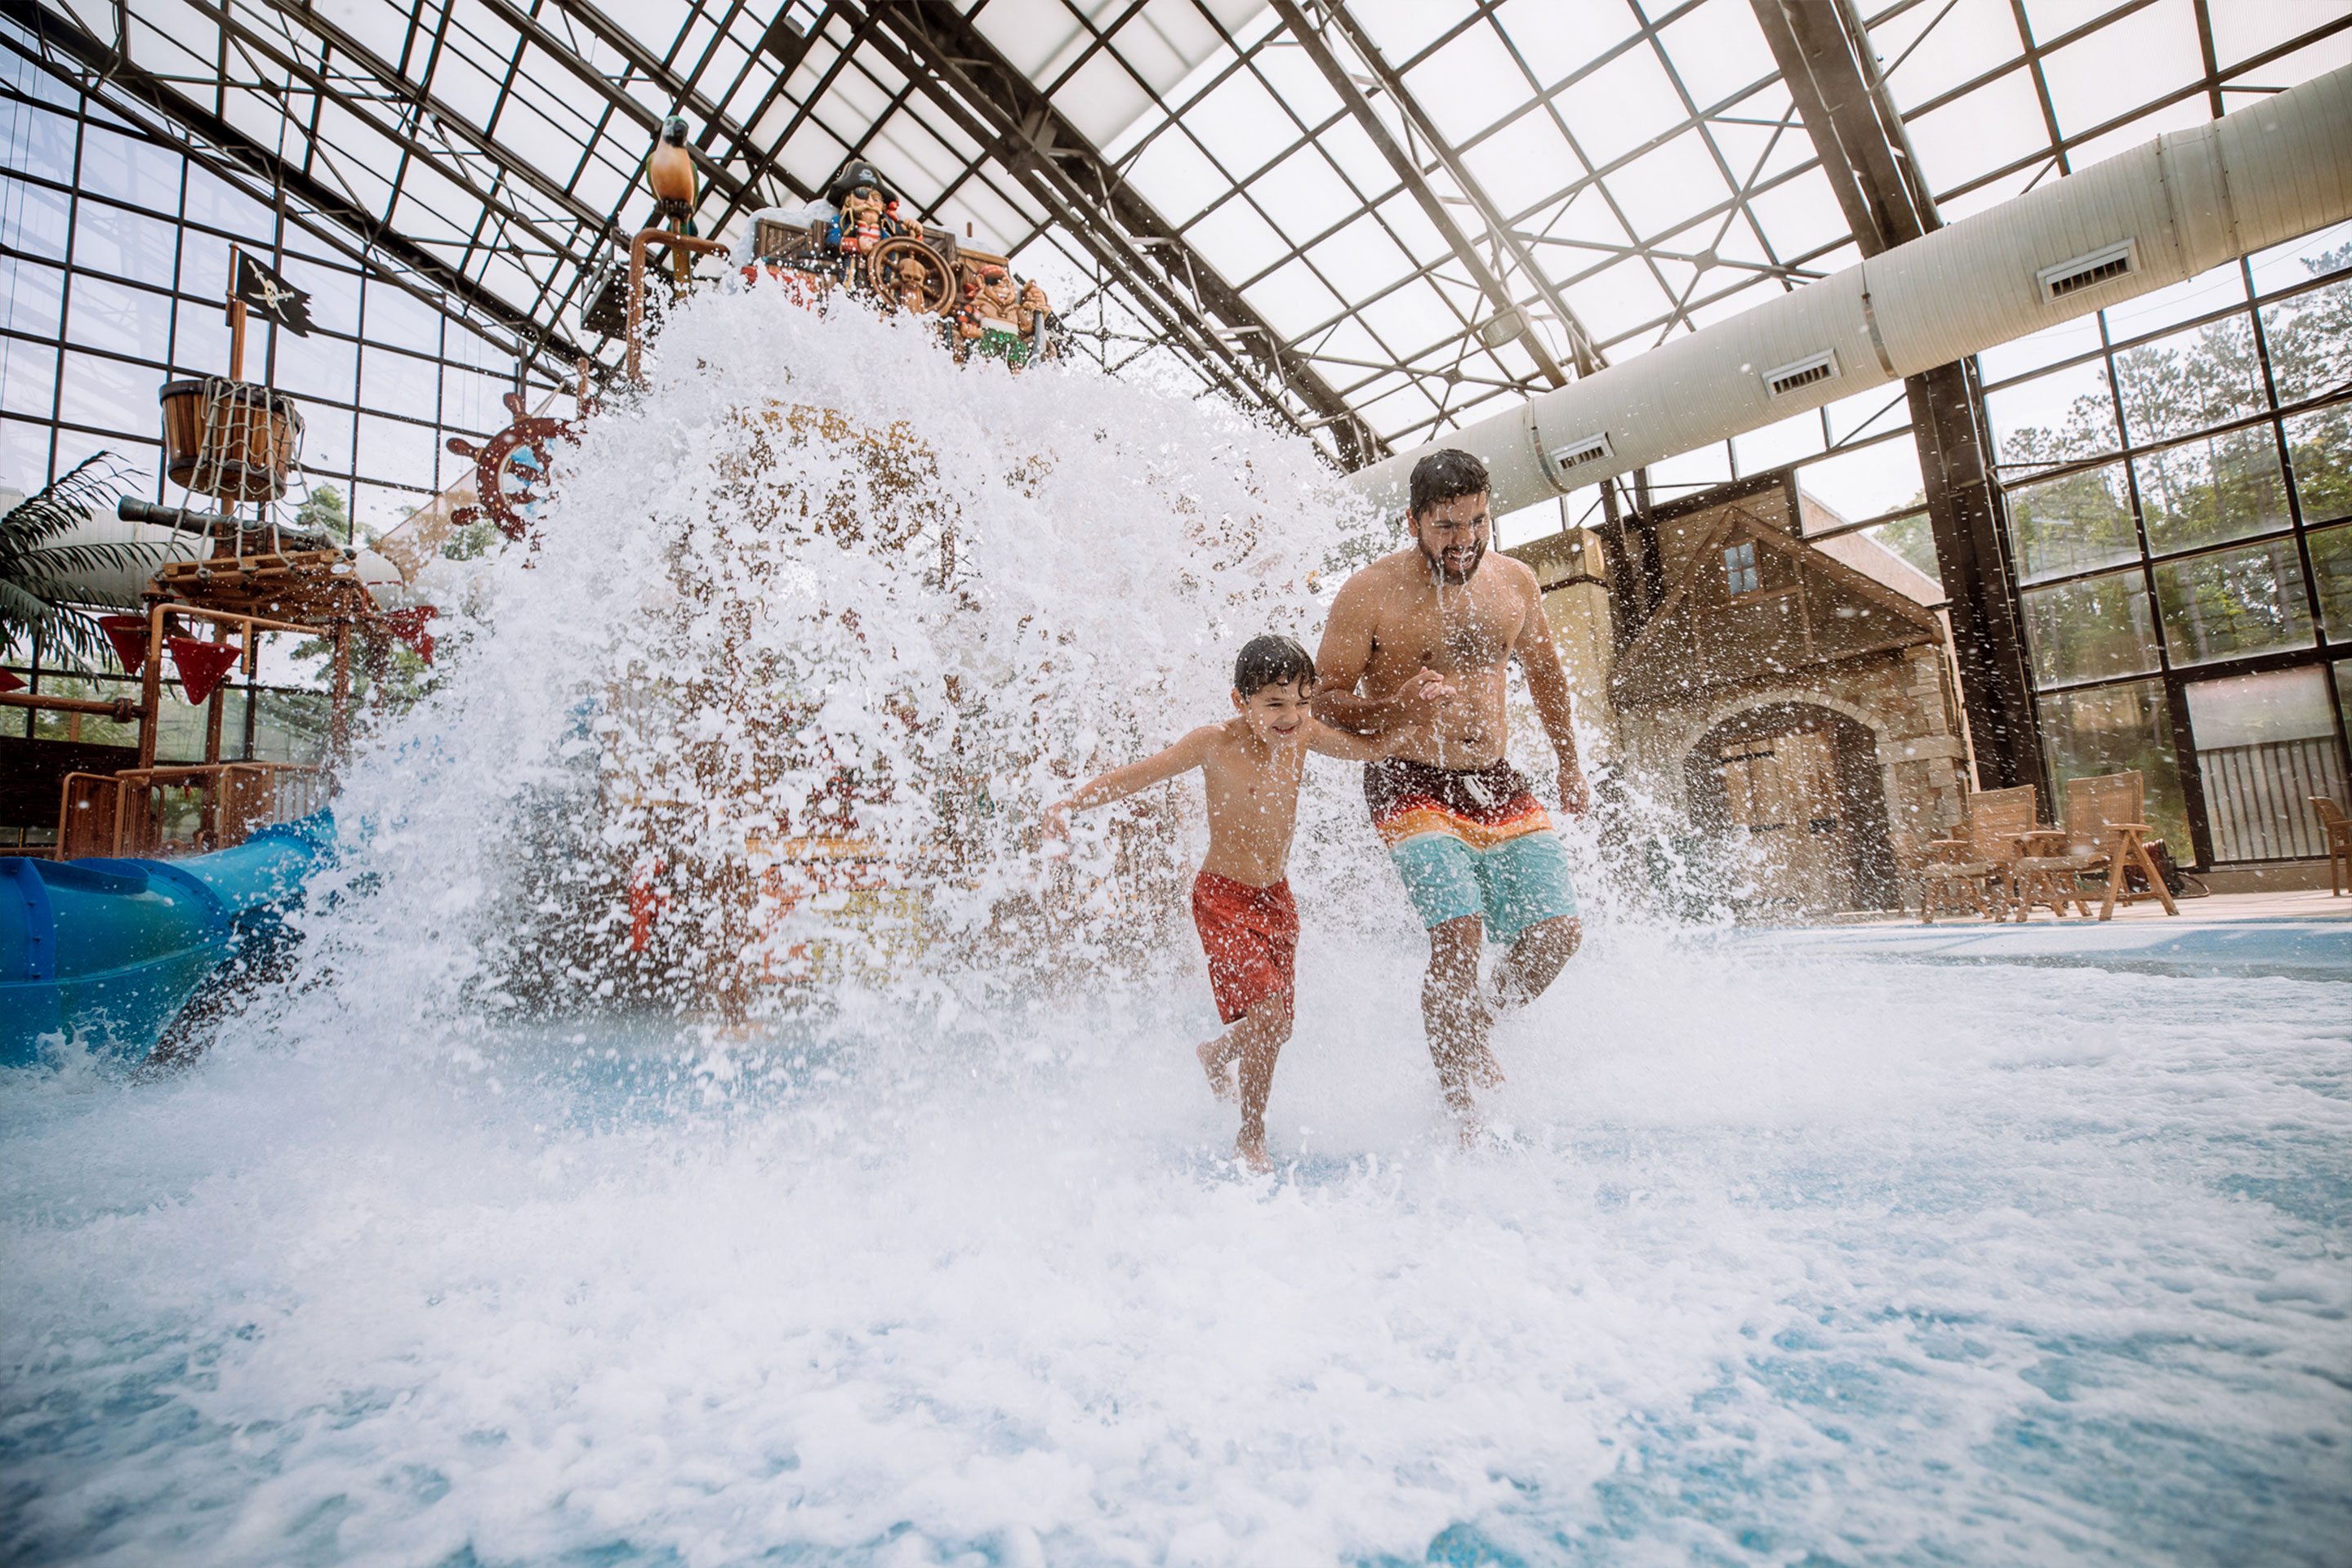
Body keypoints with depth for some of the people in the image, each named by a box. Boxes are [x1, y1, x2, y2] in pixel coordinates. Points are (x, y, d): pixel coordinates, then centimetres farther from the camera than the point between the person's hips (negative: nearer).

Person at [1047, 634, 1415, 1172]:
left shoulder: (1303, 735, -3)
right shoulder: (1215, 743, -17)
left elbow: (1371, 749, 11)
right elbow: (1137, 775, -15)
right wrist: (1071, 804, -24)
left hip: (1277, 897, 6)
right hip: (1223, 896, -6)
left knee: (1275, 1021, 11)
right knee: (1270, 1013, -16)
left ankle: (1218, 1053, 47)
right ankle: (1251, 1136, 9)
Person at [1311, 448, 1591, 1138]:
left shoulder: (1515, 582, 7)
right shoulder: (1369, 594, -9)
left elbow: (1544, 673, 22)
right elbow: (1325, 702, -7)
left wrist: (1569, 765, 26)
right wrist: (1401, 705, -26)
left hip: (1497, 782, 6)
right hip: (1410, 785, -5)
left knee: (1558, 932, -2)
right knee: (1459, 937, -19)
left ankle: (1478, 1020, 27)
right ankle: (1463, 1117, -4)